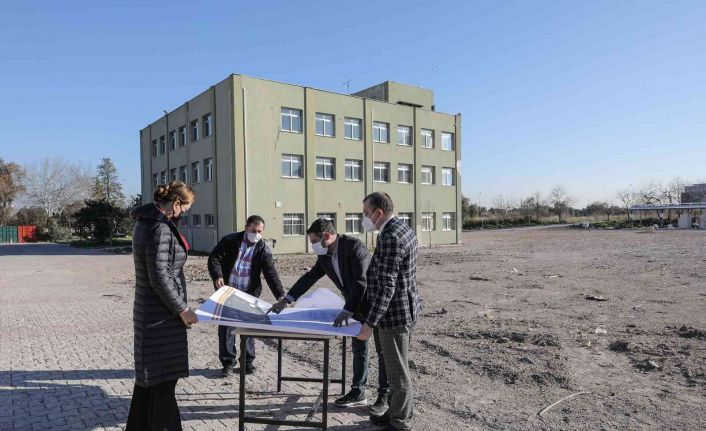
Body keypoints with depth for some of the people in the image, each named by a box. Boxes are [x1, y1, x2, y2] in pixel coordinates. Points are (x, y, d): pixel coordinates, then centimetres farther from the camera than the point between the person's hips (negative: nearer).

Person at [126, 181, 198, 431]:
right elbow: (159, 278, -23)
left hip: (149, 313, 10)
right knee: (162, 382, 3)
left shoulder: (147, 221, 10)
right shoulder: (160, 228, -21)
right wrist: (182, 309, -16)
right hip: (161, 316, -10)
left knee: (148, 378, 22)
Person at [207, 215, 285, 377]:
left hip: (249, 294, 1)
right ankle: (228, 362, 18)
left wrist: (280, 295, -21)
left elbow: (271, 273, -10)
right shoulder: (230, 240, -4)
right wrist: (217, 276, -24)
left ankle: (248, 361, 22)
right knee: (226, 327, 4)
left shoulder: (263, 248, -4)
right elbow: (214, 258, -6)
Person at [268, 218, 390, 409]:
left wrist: (346, 311, -34)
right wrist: (285, 300, -1)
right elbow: (309, 277, 3)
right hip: (357, 307, 8)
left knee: (383, 351, 5)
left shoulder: (354, 246, -28)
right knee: (358, 349, 15)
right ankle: (357, 393, 26)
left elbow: (361, 281, -33)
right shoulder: (324, 256, -4)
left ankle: (384, 396, 16)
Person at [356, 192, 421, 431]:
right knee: (397, 368, 21)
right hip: (404, 310, 10)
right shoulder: (403, 228, 9)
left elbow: (386, 286, -25)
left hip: (394, 314, -10)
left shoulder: (390, 237, -23)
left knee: (398, 371, 5)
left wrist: (370, 322, -23)